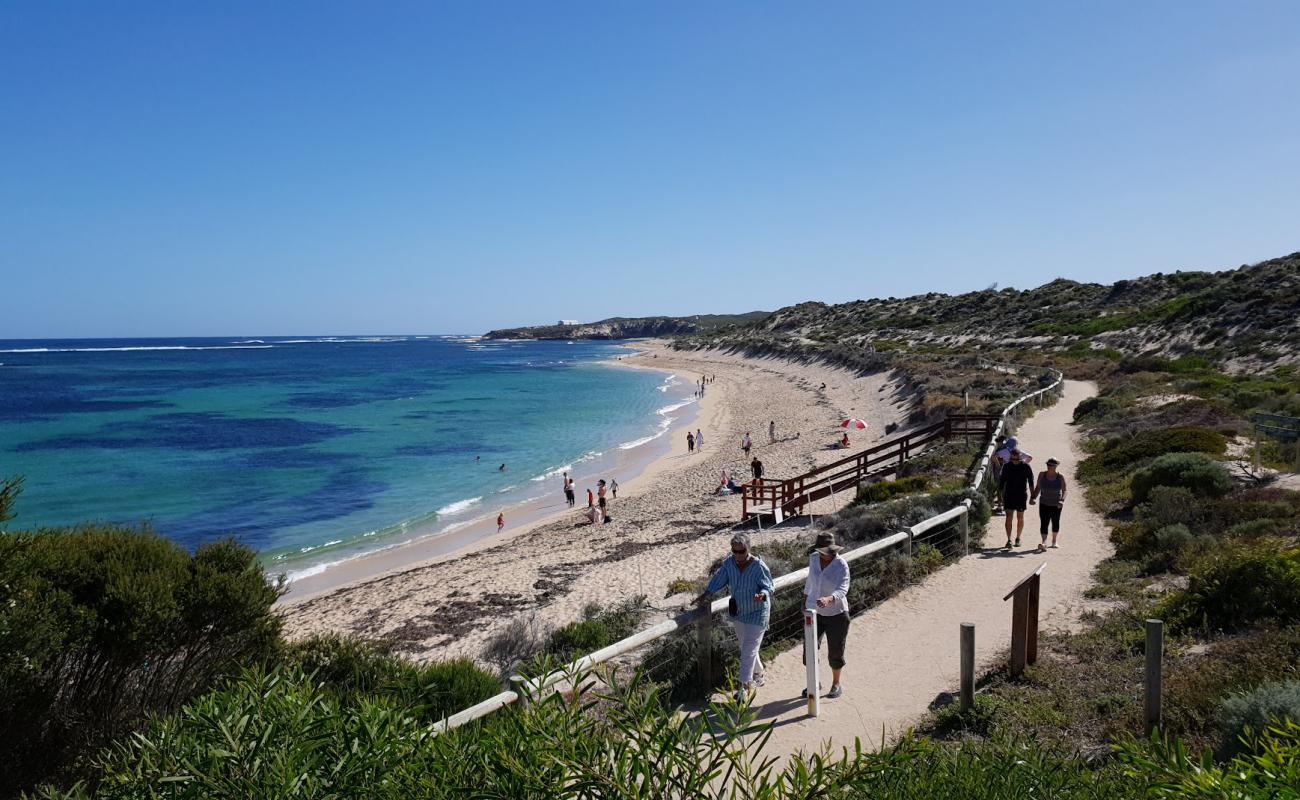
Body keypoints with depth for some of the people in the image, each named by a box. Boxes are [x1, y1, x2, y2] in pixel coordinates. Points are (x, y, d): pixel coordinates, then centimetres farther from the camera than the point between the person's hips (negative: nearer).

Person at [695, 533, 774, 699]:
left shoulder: (759, 566, -22)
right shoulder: (729, 562, -8)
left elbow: (769, 587, -18)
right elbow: (718, 580, -3)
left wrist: (762, 595, -40)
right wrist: (706, 594, -15)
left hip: (757, 613, -6)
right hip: (738, 612, 6)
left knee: (748, 650, -8)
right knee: (746, 647, 20)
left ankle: (744, 686, -2)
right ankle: (758, 675, 41)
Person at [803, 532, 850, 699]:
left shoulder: (841, 565, -21)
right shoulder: (813, 558, -6)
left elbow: (842, 590, -31)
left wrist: (828, 599, -50)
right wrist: (805, 598, 22)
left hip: (836, 614, -4)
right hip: (814, 612, 4)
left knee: (836, 652, 11)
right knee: (809, 651, 2)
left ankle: (836, 685, 34)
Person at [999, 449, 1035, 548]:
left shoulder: (1025, 467, -4)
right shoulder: (1006, 467, 1)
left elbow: (1031, 482, 0)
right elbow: (1002, 481, 7)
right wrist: (1002, 496, 5)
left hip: (1021, 495, -1)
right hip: (1009, 495, 1)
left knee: (1020, 518, 8)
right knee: (1009, 517, -7)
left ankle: (1018, 538, 23)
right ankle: (1009, 539, -7)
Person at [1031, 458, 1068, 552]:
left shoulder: (1060, 477, -9)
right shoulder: (1042, 475, -4)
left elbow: (1064, 491, -11)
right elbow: (1037, 487, 5)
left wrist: (1062, 500, -27)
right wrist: (1033, 497, -7)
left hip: (1056, 505, 0)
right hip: (1044, 504, 0)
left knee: (1055, 523, 16)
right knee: (1043, 523, -14)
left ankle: (1054, 541, 38)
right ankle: (1044, 543, -25)